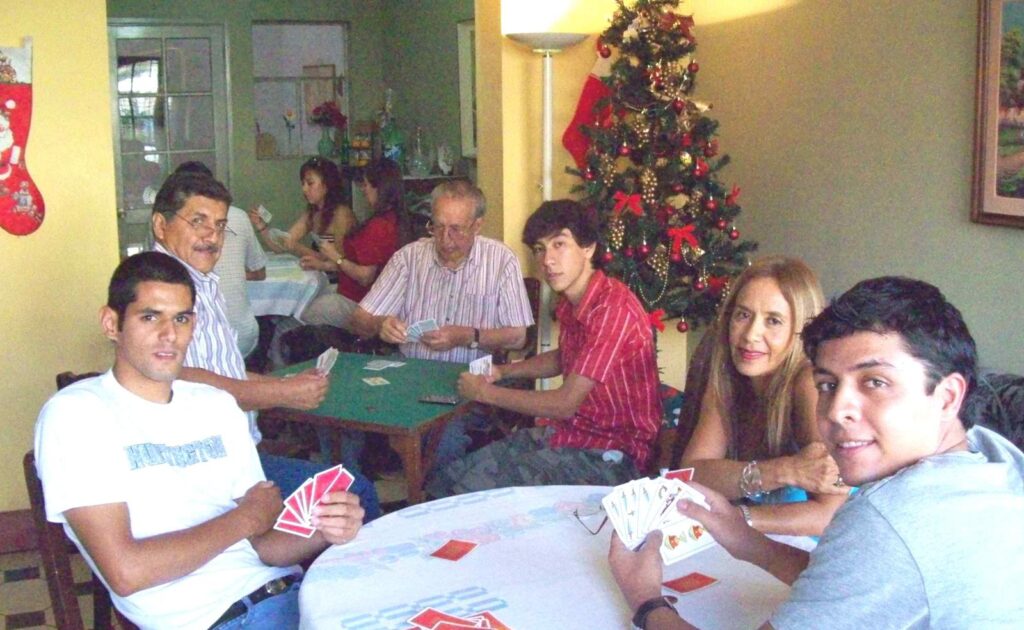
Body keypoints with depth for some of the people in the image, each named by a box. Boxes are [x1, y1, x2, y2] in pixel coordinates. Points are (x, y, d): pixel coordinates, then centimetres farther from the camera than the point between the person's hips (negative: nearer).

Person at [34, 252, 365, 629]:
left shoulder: (217, 405, 15)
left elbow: (264, 544, 9)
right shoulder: (74, 414, -4)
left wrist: (322, 531, -13)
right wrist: (244, 518, -3)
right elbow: (125, 572, -14)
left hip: (287, 585, 7)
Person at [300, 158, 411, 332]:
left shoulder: (377, 226, -26)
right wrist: (324, 265, 13)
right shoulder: (394, 219, 6)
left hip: (358, 303, -9)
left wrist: (336, 258, -10)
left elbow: (365, 276, -26)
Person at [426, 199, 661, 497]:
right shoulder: (570, 302, 5)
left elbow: (564, 404, -23)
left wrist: (486, 392, -11)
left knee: (476, 487, -20)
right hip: (567, 433, 9)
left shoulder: (614, 309, -24)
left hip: (608, 454, -8)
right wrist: (504, 370, 11)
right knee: (447, 477, -2)